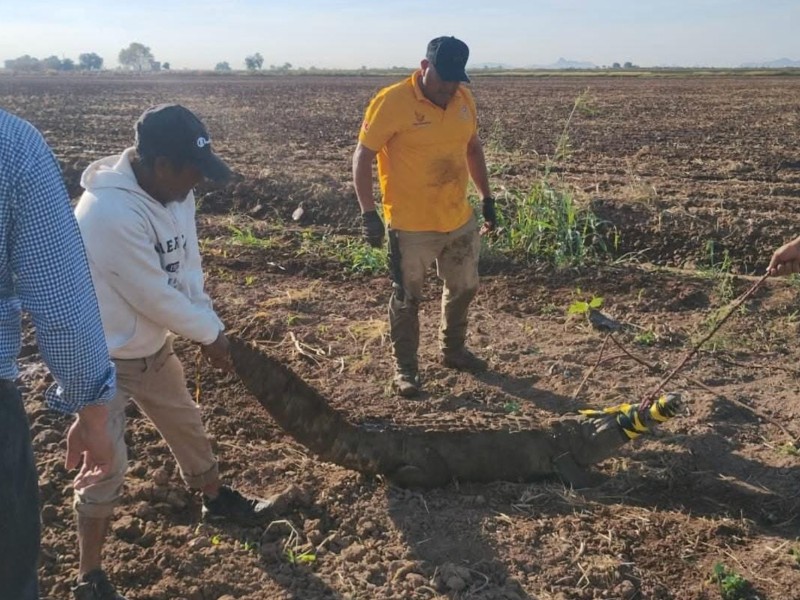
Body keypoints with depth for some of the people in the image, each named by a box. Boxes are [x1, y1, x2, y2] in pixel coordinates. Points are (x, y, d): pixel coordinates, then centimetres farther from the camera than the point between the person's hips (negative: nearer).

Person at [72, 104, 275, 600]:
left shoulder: (173, 192, -5)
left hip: (153, 345, 9)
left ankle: (217, 499, 50)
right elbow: (155, 297, -28)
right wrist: (211, 333, -13)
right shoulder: (112, 213, -34)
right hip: (103, 359, -8)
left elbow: (188, 270, 1)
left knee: (188, 425, 24)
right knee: (107, 467, -2)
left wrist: (210, 331, -10)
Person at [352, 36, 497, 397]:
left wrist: (487, 197, 13)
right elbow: (362, 158, -14)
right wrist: (369, 213, -19)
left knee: (464, 288, 20)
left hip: (460, 220, 6)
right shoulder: (392, 102, -17)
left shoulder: (463, 98, 1)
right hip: (411, 225, -6)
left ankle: (453, 350, 41)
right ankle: (405, 368, 23)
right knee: (406, 299, 7)